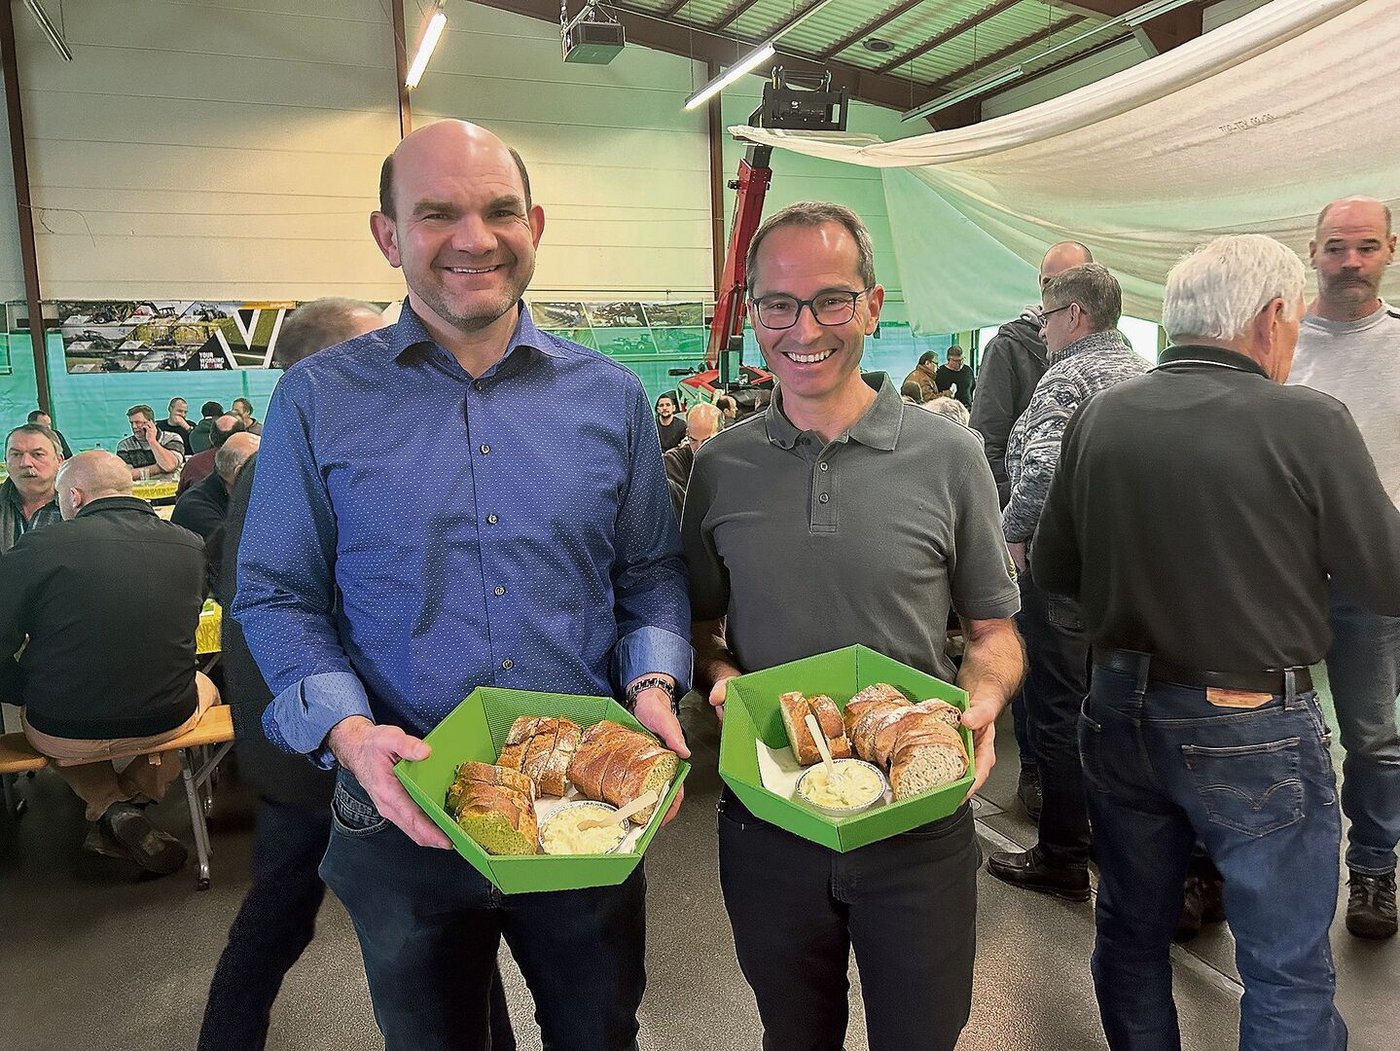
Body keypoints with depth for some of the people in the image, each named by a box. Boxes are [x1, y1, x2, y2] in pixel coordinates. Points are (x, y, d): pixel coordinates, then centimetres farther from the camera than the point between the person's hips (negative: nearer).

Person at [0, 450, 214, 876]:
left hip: (64, 735, -1)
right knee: (203, 685, 34)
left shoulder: (38, 547, -16)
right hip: (168, 722, 1)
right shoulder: (190, 546, -5)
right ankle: (135, 797, 15)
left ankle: (110, 809, 16)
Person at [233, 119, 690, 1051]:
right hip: (404, 820, -1)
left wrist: (653, 685, -12)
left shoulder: (609, 396, 2)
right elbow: (278, 597, -2)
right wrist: (349, 733, -18)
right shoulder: (318, 400, -4)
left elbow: (652, 573, 7)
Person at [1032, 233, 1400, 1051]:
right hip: (1254, 730, -4)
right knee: (1289, 979, 15)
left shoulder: (1098, 418, -4)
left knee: (1132, 933, 23)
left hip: (1121, 712, 5)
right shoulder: (1309, 423, -16)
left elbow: (1053, 570, 5)